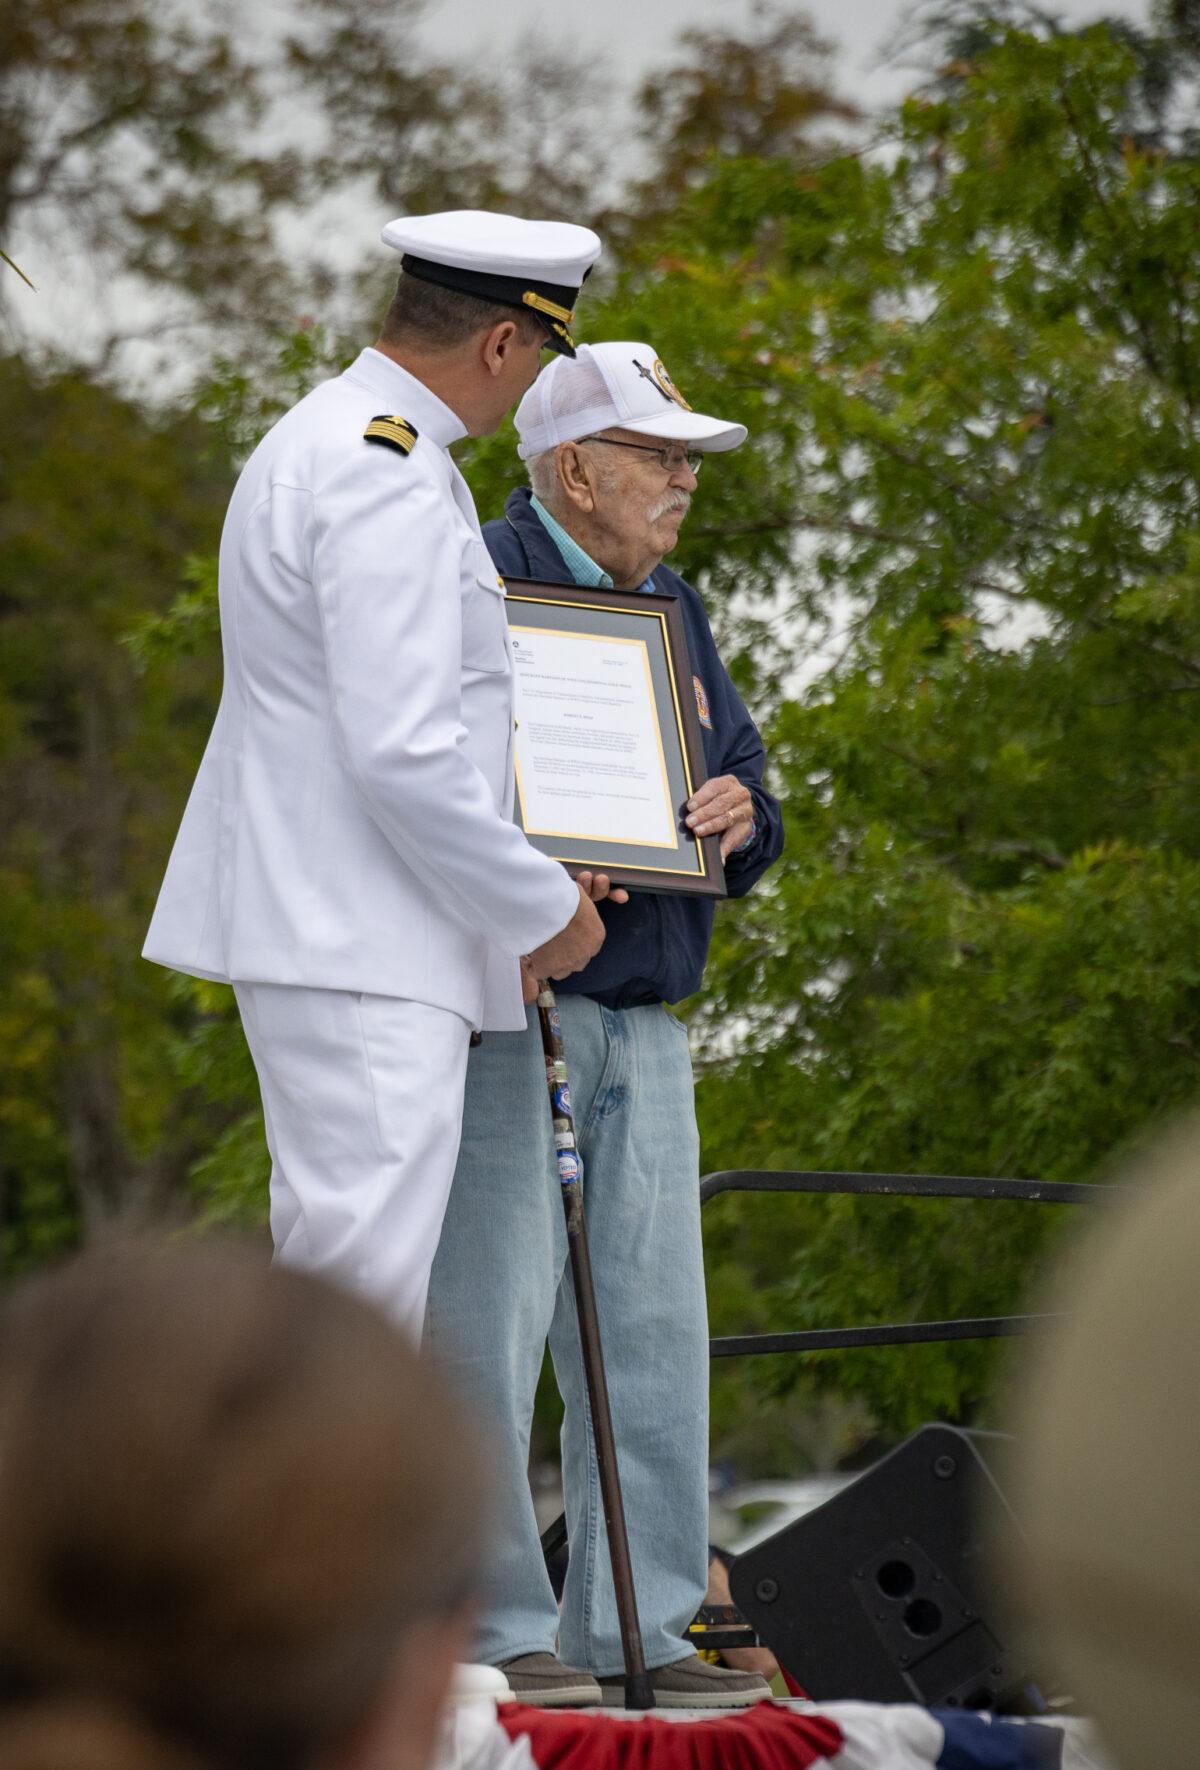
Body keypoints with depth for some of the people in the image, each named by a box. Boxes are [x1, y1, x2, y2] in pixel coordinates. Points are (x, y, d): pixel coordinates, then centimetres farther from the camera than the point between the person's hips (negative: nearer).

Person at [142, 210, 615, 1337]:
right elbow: (402, 753, -22)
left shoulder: (320, 442, 18)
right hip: (359, 947, -11)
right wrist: (541, 908, -10)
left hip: (336, 932, 11)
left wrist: (532, 872, 19)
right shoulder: (391, 479, -16)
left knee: (336, 1261, 11)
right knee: (367, 1273, -14)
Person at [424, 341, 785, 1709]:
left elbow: (739, 775, 20)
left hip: (642, 1018, 8)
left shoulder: (672, 610, 20)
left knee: (652, 1326, 6)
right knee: (489, 1317, -7)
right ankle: (496, 1630, -2)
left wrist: (741, 814, -3)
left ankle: (637, 1626, 12)